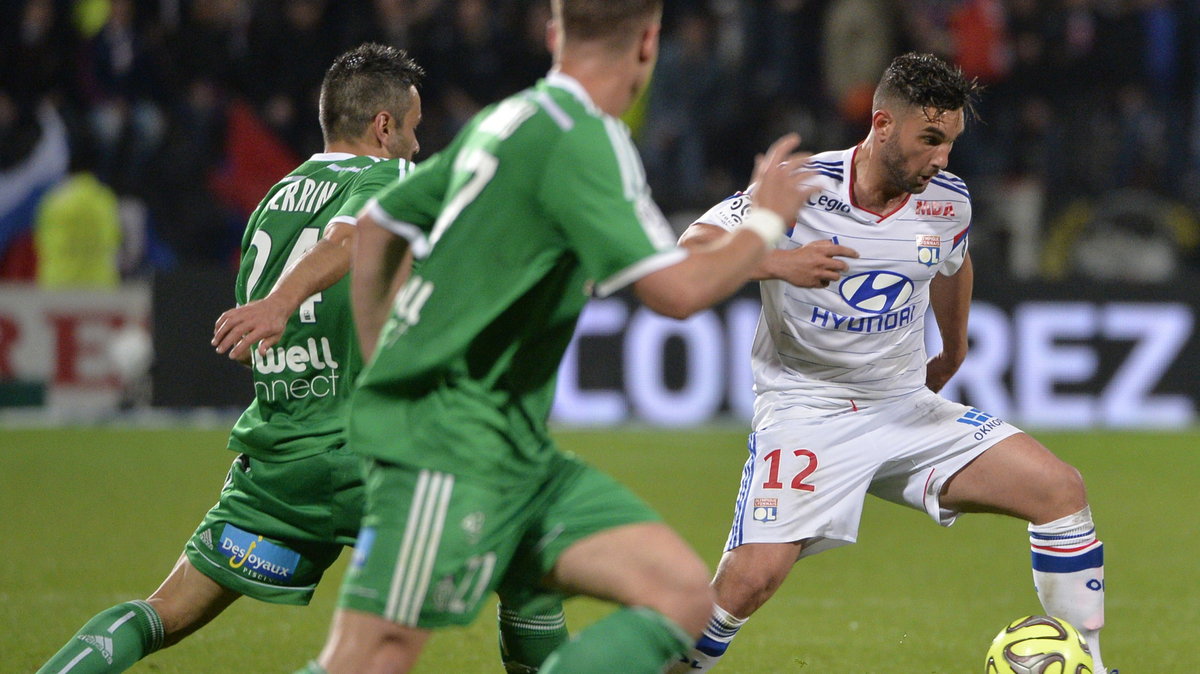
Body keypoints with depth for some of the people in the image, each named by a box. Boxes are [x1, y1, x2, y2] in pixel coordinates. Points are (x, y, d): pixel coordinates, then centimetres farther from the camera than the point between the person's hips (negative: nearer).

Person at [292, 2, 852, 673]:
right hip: (450, 449, -10)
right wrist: (767, 220, -5)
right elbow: (676, 289, -22)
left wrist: (387, 371, 26)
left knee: (683, 596, -2)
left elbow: (377, 225, 24)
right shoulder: (579, 141, -15)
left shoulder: (504, 122, 13)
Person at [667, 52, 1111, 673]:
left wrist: (953, 354, 36)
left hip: (908, 410, 5)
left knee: (1061, 490, -10)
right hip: (805, 410, -5)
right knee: (751, 577, -25)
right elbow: (692, 249, -17)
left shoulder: (948, 202, 0)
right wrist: (776, 262, -33)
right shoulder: (804, 186, -15)